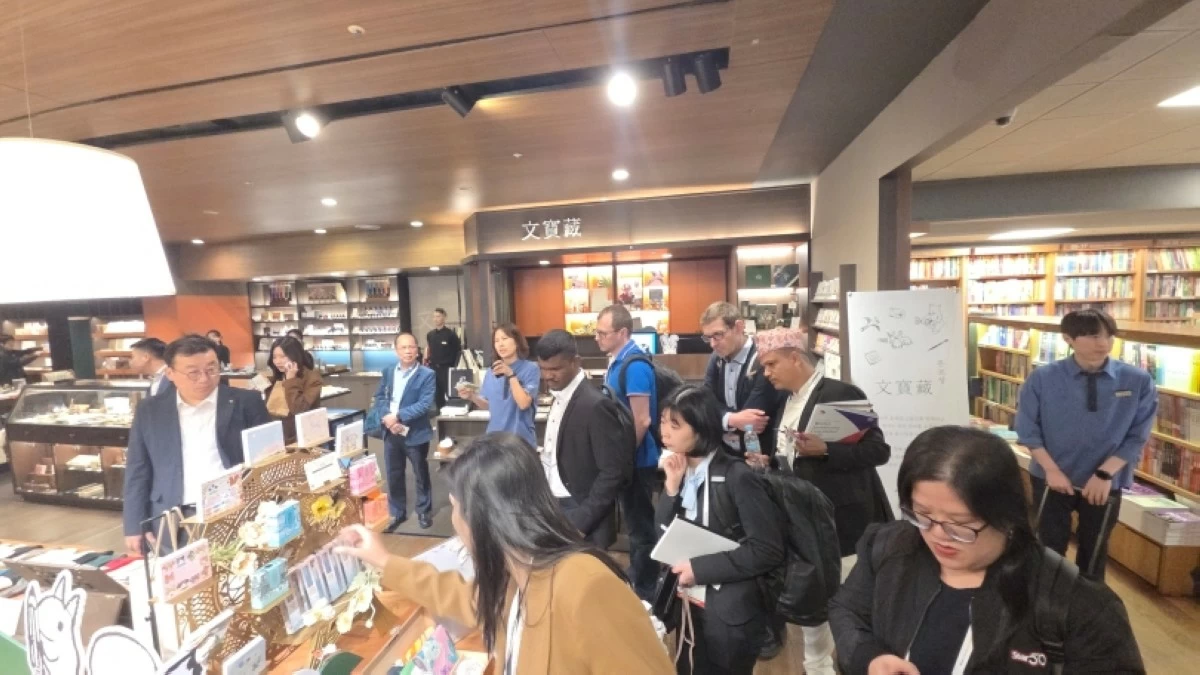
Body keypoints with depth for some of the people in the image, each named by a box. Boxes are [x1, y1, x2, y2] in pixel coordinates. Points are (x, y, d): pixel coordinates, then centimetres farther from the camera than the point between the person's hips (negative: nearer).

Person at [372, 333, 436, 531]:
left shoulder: (426, 375, -10)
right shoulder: (388, 373, 7)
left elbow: (425, 404, -18)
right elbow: (379, 398, 3)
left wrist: (397, 416, -23)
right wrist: (387, 418, -15)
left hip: (415, 433, -4)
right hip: (391, 433, 5)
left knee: (421, 475, 11)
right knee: (393, 476, 15)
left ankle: (424, 512, 29)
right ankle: (397, 513, 33)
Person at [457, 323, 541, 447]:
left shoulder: (530, 368, -10)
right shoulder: (492, 372, 4)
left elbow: (524, 404, -18)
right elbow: (487, 405, 11)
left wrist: (511, 375, -21)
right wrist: (472, 396, -7)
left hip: (521, 439, -4)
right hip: (495, 437, 4)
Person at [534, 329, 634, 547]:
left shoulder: (595, 405, -20)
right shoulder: (559, 397, 5)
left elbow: (615, 471, -19)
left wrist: (581, 521, -18)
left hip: (580, 517, -7)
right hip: (553, 508, 7)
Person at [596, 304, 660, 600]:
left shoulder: (635, 366, -22)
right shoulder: (616, 361, 6)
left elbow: (641, 421, -24)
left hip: (636, 459, -9)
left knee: (642, 525, 6)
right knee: (634, 521, 21)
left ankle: (646, 591, 23)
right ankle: (634, 579, 38)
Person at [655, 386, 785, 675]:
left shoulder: (737, 477, -20)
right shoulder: (679, 473, -1)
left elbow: (768, 551, -21)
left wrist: (700, 568, -21)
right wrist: (672, 486, -15)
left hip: (730, 617, -6)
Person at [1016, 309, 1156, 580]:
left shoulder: (1138, 381, -8)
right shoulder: (1042, 378, -13)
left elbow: (1138, 436, -4)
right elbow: (1027, 429, -8)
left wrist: (1105, 473, -13)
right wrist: (1052, 469, -13)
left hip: (1106, 482, 2)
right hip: (1052, 479, -2)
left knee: (1094, 550, 19)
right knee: (1050, 548, 11)